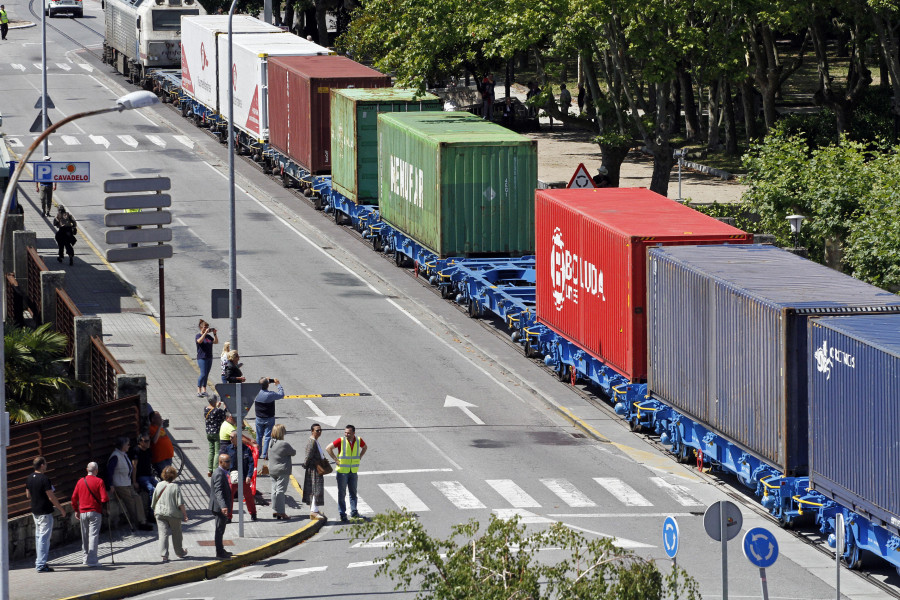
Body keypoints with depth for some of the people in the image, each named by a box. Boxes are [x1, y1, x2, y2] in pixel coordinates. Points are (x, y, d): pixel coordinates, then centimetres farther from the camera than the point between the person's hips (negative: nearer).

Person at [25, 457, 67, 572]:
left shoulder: (29, 479, 5)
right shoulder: (44, 479, -19)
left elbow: (28, 495, 15)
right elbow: (51, 497, -18)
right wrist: (61, 509, -8)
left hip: (35, 511, 8)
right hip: (45, 512, -8)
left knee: (38, 536, 18)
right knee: (44, 538, -6)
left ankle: (38, 561, 24)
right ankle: (41, 565, -7)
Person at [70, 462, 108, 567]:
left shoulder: (80, 481, 5)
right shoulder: (99, 481, -8)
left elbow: (74, 498, 8)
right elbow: (104, 499, -14)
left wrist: (76, 510, 19)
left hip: (82, 512, 4)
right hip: (95, 512, -4)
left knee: (85, 536, 15)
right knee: (93, 535, -5)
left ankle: (86, 557, 23)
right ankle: (92, 560, -11)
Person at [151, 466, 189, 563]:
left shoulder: (159, 485, 1)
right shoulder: (175, 487, -11)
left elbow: (154, 500, 12)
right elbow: (180, 503, -14)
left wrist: (154, 510, 28)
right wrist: (185, 514, -6)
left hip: (160, 513, 2)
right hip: (173, 513, -2)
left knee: (163, 533, -1)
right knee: (176, 534, 15)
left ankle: (164, 555, -13)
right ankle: (180, 552, 31)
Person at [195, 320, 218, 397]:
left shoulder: (209, 336, 13)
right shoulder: (198, 336, -4)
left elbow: (216, 342, 11)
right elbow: (200, 341, -24)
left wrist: (215, 334, -2)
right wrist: (205, 333, -26)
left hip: (209, 358, 6)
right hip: (202, 358, -6)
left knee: (206, 375, 7)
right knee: (203, 374, -14)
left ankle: (204, 391, 11)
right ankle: (198, 391, -11)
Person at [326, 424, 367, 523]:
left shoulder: (358, 440, 0)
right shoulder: (341, 441, -11)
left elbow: (364, 447, 21)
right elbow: (328, 448, -8)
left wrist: (359, 458, 10)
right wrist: (336, 459, -10)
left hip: (353, 471, 3)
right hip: (342, 470, -3)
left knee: (353, 492, 7)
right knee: (342, 493, 1)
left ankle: (354, 512, 15)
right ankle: (342, 514, 6)